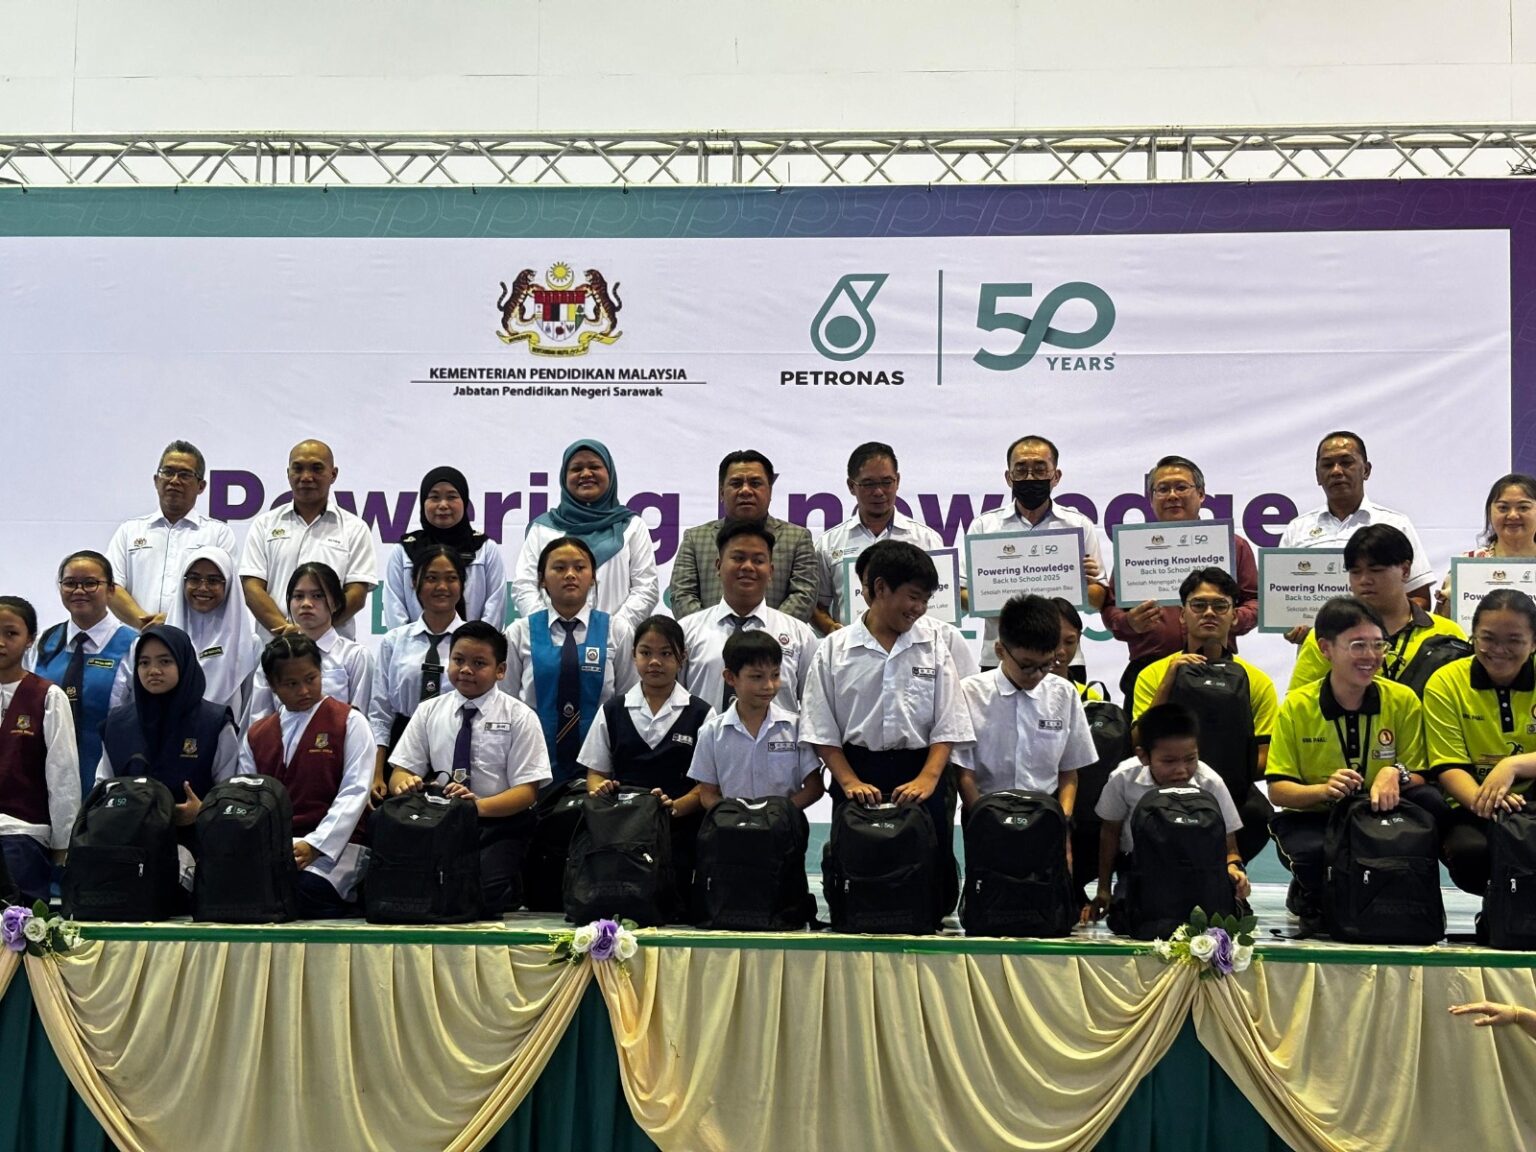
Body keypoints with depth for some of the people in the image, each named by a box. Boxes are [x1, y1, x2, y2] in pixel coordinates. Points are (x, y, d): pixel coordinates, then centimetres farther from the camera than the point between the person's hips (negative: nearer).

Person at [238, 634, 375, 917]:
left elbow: (354, 794, -6)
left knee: (305, 888, -34)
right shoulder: (255, 735, 18)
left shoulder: (349, 722, 4)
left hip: (331, 845, -3)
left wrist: (314, 845, -18)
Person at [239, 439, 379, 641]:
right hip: (273, 646, 1)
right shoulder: (264, 524, 14)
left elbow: (357, 595, 1)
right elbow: (252, 588, 5)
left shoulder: (355, 528, 10)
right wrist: (286, 629, -11)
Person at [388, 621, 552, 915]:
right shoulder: (429, 712, 11)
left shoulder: (519, 716, 1)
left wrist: (479, 805, -24)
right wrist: (405, 784, -18)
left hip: (499, 824, -2)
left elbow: (527, 791, -4)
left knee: (484, 894, -28)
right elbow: (401, 771, 8)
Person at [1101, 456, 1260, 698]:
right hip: (1147, 672, 0)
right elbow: (1110, 608, 11)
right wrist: (1129, 622, -9)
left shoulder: (1233, 546, 14)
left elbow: (1254, 599, 13)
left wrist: (1235, 619, -7)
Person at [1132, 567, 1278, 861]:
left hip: (1232, 794, 1)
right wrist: (1168, 682, -14)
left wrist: (1225, 772, -19)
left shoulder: (1257, 681, 5)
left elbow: (1265, 761, 1)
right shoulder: (1153, 675, 4)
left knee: (1258, 814, -31)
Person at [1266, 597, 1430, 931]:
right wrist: (1324, 790, -26)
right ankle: (1311, 899, 3)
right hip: (1310, 818, -2)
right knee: (1313, 854, -37)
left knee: (1427, 801, -29)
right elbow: (1277, 789, -5)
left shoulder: (1403, 701, -3)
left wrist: (1395, 774, -25)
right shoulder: (1296, 706, -5)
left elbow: (1417, 779, 0)